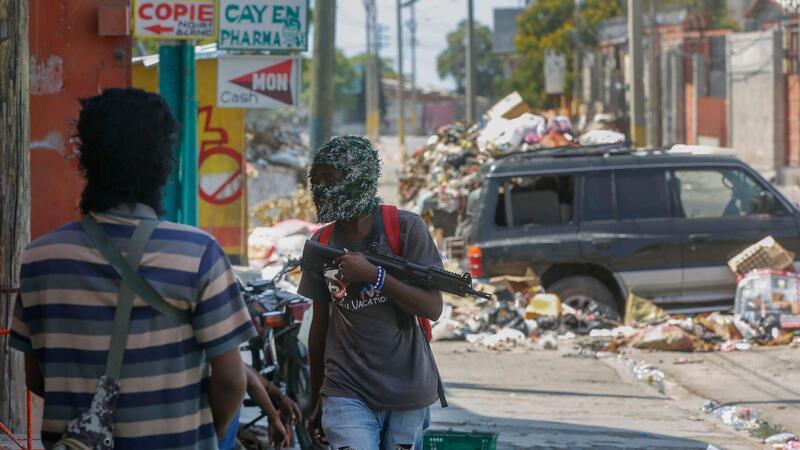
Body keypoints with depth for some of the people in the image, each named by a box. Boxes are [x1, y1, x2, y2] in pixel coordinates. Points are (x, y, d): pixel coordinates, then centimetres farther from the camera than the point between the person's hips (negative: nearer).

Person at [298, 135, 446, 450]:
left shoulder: (405, 228, -6)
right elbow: (320, 325, 12)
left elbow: (433, 308, -10)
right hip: (347, 393, 1)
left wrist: (374, 275, -21)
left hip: (408, 390, -1)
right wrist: (316, 401, 17)